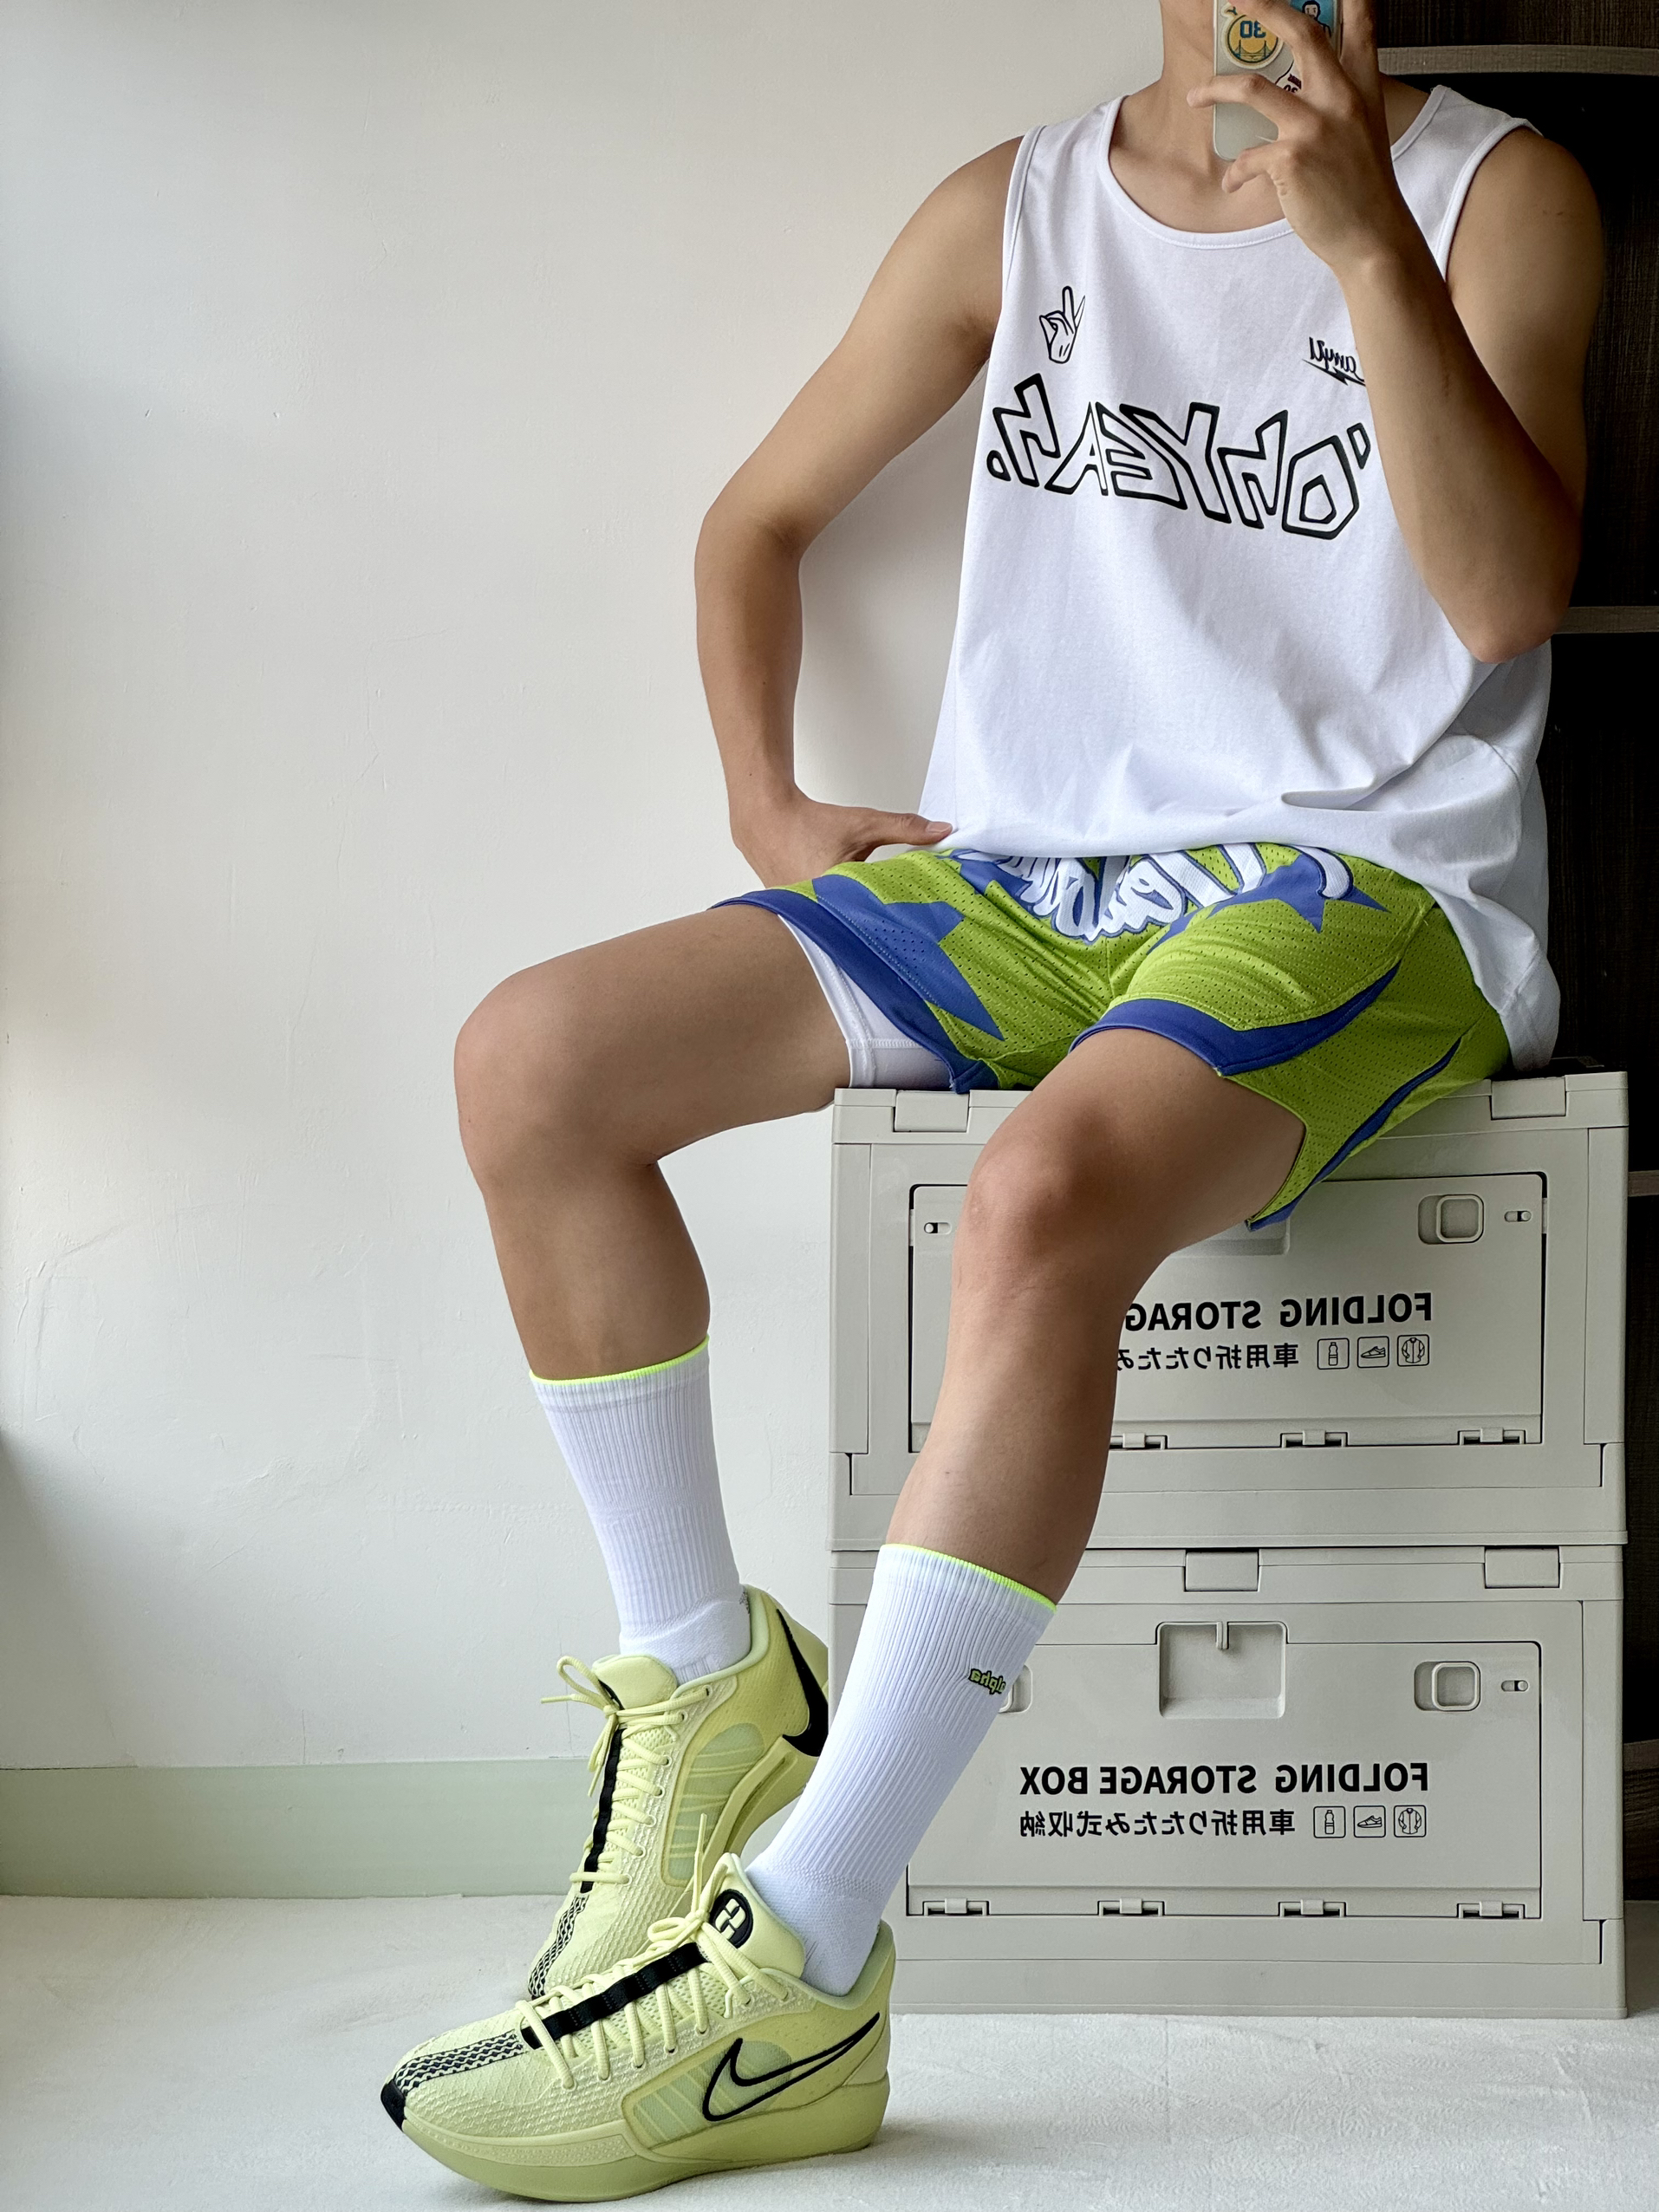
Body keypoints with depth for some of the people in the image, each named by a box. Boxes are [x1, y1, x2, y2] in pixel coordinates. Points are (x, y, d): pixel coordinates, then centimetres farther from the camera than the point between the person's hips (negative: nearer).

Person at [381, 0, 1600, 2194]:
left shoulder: (1496, 190, 5)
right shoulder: (1015, 206, 14)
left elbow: (1509, 592, -11)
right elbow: (762, 516, 23)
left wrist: (1362, 235, -20)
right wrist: (765, 798, 7)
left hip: (1358, 882, -4)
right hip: (1025, 877, 5)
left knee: (1047, 1192, -36)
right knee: (535, 1060, -16)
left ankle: (801, 1976, -30)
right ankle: (712, 1681, -1)